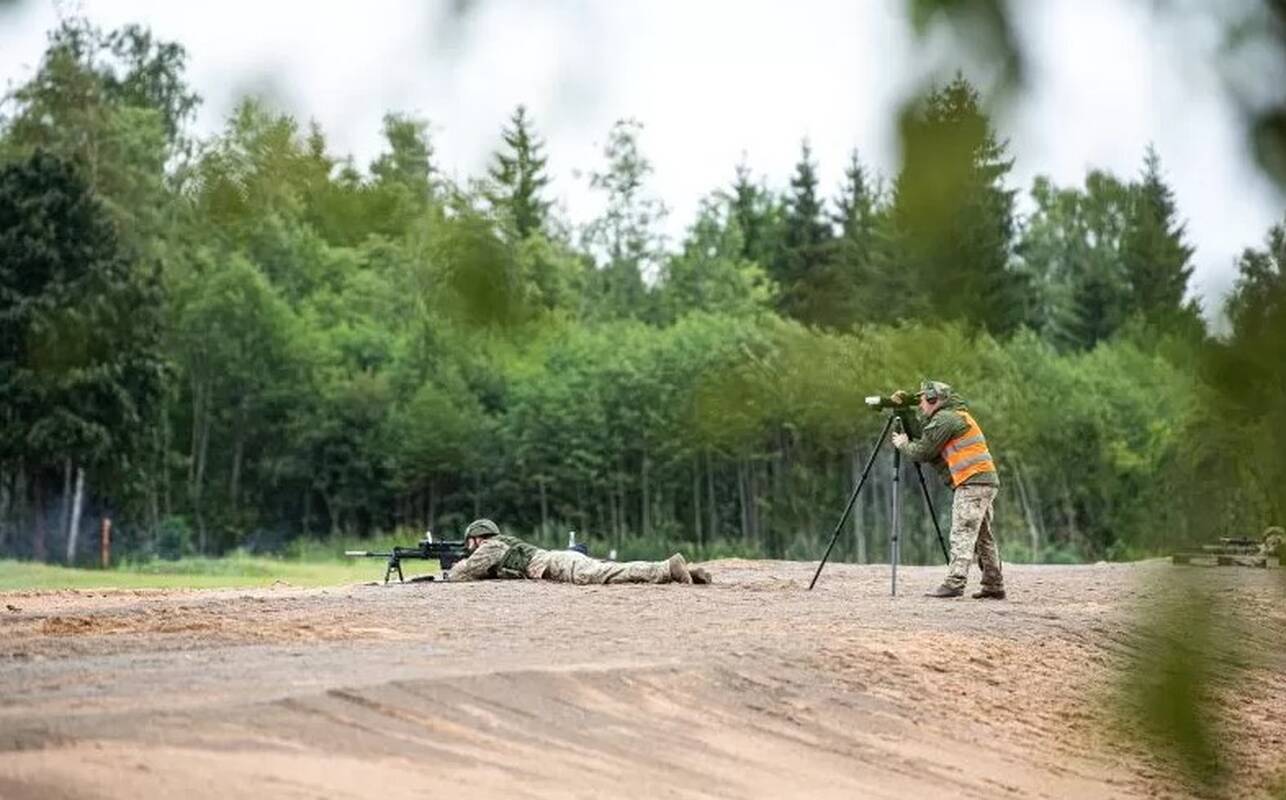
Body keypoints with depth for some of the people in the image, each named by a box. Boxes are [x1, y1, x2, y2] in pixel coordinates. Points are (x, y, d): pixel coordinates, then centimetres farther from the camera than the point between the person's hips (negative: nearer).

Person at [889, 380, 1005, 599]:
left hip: (972, 483, -10)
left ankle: (955, 583, -22)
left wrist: (903, 444, 13)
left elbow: (922, 451, -8)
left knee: (962, 534, -15)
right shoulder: (956, 414, 23)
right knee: (983, 537, 11)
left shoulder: (945, 419, -8)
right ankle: (994, 587, 13)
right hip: (986, 482, 10)